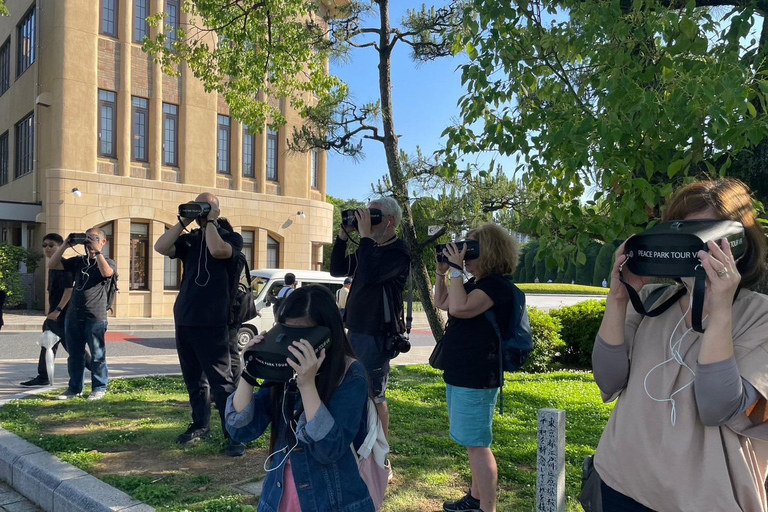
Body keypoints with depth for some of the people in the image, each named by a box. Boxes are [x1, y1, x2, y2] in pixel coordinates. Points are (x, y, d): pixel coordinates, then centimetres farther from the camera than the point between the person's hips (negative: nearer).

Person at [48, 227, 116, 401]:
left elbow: (106, 272, -21)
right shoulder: (78, 261, 14)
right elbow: (52, 265, 9)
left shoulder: (108, 262, 2)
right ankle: (74, 388, 22)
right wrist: (65, 245, 0)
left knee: (97, 355, 1)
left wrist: (97, 251, -17)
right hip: (73, 316, 5)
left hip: (95, 318, -5)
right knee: (74, 355, 12)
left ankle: (99, 388, 10)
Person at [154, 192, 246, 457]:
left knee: (220, 381, -7)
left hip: (212, 323, -6)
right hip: (184, 321, 6)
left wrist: (210, 221, -11)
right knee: (194, 379, 15)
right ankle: (200, 425, 29)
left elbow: (217, 250, -22)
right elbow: (161, 247, -1)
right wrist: (183, 222, -3)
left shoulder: (231, 237, 0)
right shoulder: (189, 239, 14)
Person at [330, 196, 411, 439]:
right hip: (356, 329, 9)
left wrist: (365, 235, -22)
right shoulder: (369, 248, 13)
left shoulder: (398, 252, -14)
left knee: (374, 396, -1)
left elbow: (369, 276, -29)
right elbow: (337, 269, 12)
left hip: (377, 334, -9)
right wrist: (344, 234, 2)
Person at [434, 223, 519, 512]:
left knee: (477, 444, -4)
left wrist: (456, 269, -22)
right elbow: (441, 303, 23)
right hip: (460, 376, 10)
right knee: (473, 442, 20)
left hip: (476, 379, -10)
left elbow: (460, 308, -29)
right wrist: (442, 271, 11)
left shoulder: (497, 285, -16)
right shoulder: (475, 284, 13)